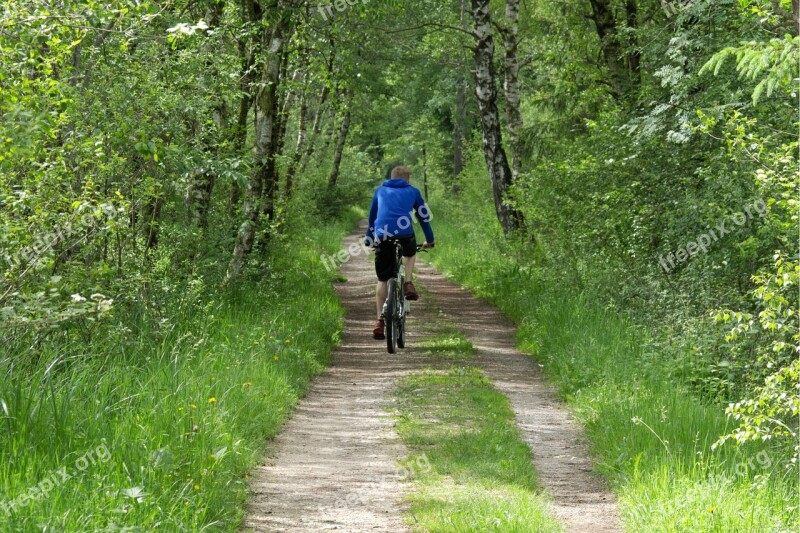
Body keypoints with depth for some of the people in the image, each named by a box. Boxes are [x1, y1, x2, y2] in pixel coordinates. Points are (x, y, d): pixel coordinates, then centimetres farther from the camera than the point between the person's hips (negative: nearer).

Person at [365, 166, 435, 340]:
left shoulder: (380, 190, 26)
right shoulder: (412, 191, 20)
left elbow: (372, 216, 32)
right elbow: (424, 216, 26)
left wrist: (369, 239, 41)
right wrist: (430, 240, 37)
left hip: (382, 236, 1)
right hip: (405, 234, -1)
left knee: (382, 280, 10)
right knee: (411, 253, 35)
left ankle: (379, 321, 3)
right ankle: (408, 284, 11)